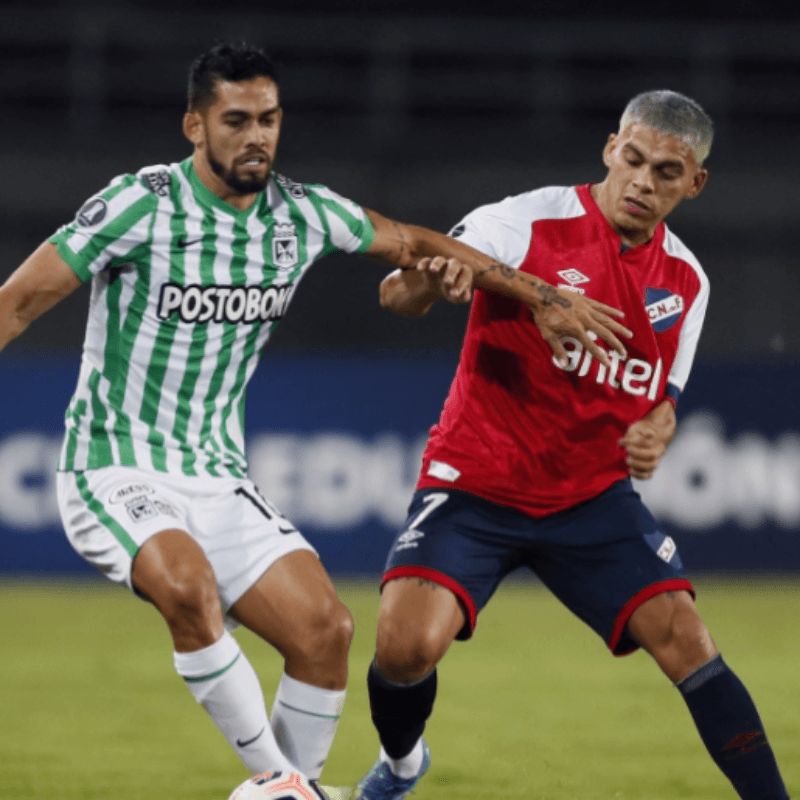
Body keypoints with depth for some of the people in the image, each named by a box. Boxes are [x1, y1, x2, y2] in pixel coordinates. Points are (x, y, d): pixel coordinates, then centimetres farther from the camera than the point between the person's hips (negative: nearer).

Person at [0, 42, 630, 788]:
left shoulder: (303, 215, 1)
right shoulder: (139, 205, -15)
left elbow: (413, 243, 18)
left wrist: (543, 296, 16)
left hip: (219, 479, 6)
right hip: (116, 468, -6)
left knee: (325, 629, -10)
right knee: (190, 585, -34)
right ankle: (274, 777, -20)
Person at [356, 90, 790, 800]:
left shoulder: (685, 281, 4)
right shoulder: (527, 222, -12)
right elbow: (400, 296, -16)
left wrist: (656, 431, -7)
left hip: (594, 495, 3)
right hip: (475, 481, -3)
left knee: (685, 640, -15)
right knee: (406, 648, -20)